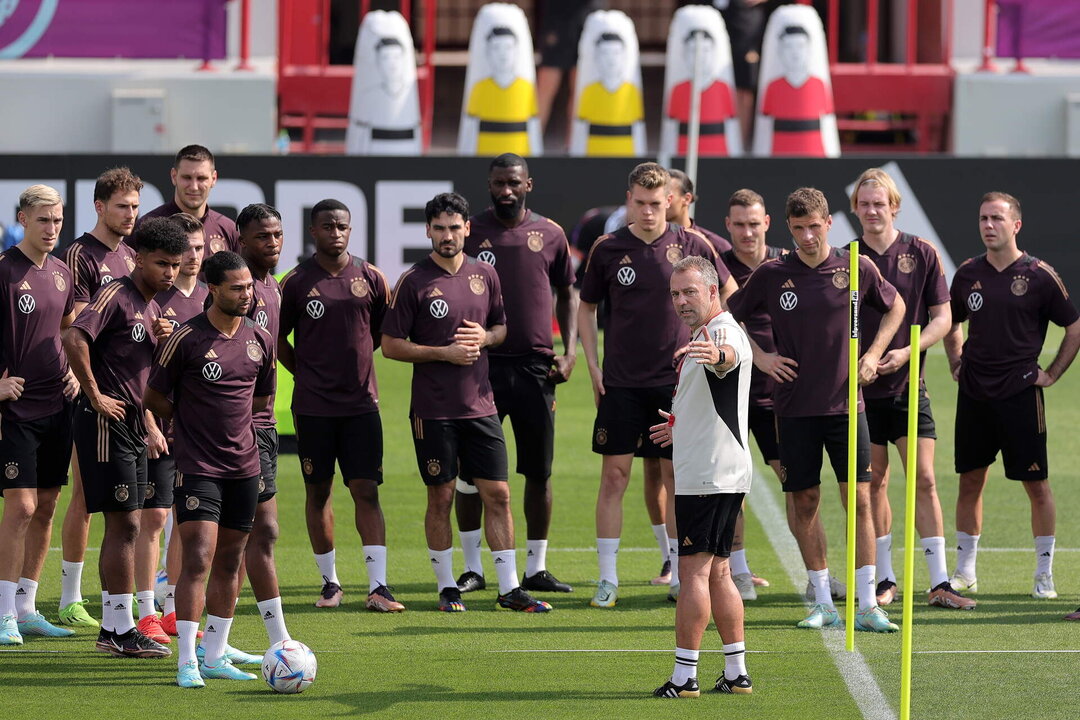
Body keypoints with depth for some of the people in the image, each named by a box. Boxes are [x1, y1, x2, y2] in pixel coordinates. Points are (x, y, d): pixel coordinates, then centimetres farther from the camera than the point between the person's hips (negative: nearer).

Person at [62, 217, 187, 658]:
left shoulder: (152, 309, 17)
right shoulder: (117, 296, -12)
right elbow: (74, 339, -27)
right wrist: (96, 397, -21)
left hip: (133, 424, 9)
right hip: (107, 422, -9)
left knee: (125, 525, 11)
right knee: (124, 522, -9)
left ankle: (112, 629, 16)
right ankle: (122, 631, -7)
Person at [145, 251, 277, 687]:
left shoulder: (260, 341, 7)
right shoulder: (187, 339, -10)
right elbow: (155, 400, -1)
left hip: (244, 466, 6)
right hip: (197, 467, -6)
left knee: (229, 562, 9)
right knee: (198, 559, -13)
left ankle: (215, 656, 17)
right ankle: (187, 663, -14)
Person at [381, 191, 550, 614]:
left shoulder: (484, 275, 8)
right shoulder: (413, 282, -6)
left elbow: (502, 327, 20)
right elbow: (391, 345, -6)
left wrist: (485, 337, -3)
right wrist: (444, 352, -14)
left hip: (480, 403, 4)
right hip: (433, 410, -4)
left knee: (498, 494, 2)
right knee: (440, 498, 2)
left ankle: (510, 588, 7)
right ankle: (447, 587, 12)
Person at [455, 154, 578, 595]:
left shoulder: (549, 235, 6)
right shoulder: (470, 231, 2)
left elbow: (567, 293, 15)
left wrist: (570, 351, 4)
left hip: (535, 366, 1)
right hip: (482, 365, -1)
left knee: (539, 471, 5)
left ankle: (536, 568, 14)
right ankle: (473, 567, 8)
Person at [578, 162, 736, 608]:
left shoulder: (691, 245, -1)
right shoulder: (608, 249, 0)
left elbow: (728, 292, 11)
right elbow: (586, 307, 11)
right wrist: (592, 365, 3)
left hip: (676, 381, 0)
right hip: (620, 382, 0)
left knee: (674, 475, 4)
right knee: (614, 474, -3)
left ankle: (679, 575, 14)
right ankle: (607, 579, 1)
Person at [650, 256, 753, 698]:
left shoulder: (724, 332, -15)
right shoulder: (703, 337, 19)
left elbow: (730, 356, -43)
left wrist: (717, 356, -65)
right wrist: (682, 427, 45)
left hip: (711, 476, -11)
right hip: (707, 474, 11)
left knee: (694, 572, -9)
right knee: (716, 573, 12)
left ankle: (684, 676, -9)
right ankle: (736, 674, 15)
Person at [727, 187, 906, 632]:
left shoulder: (856, 270, -1)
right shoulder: (772, 275, -1)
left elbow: (895, 307, 17)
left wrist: (873, 354, 5)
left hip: (846, 406, 0)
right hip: (794, 408, 0)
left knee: (859, 500, -5)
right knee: (804, 504, 2)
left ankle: (867, 606, -2)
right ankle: (823, 604, 11)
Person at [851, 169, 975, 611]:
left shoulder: (922, 254, 1)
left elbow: (942, 317, 1)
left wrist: (907, 351, -14)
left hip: (908, 386, -1)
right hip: (861, 389, 1)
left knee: (923, 479, -5)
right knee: (874, 482, 5)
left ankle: (940, 583, -5)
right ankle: (884, 580, 14)